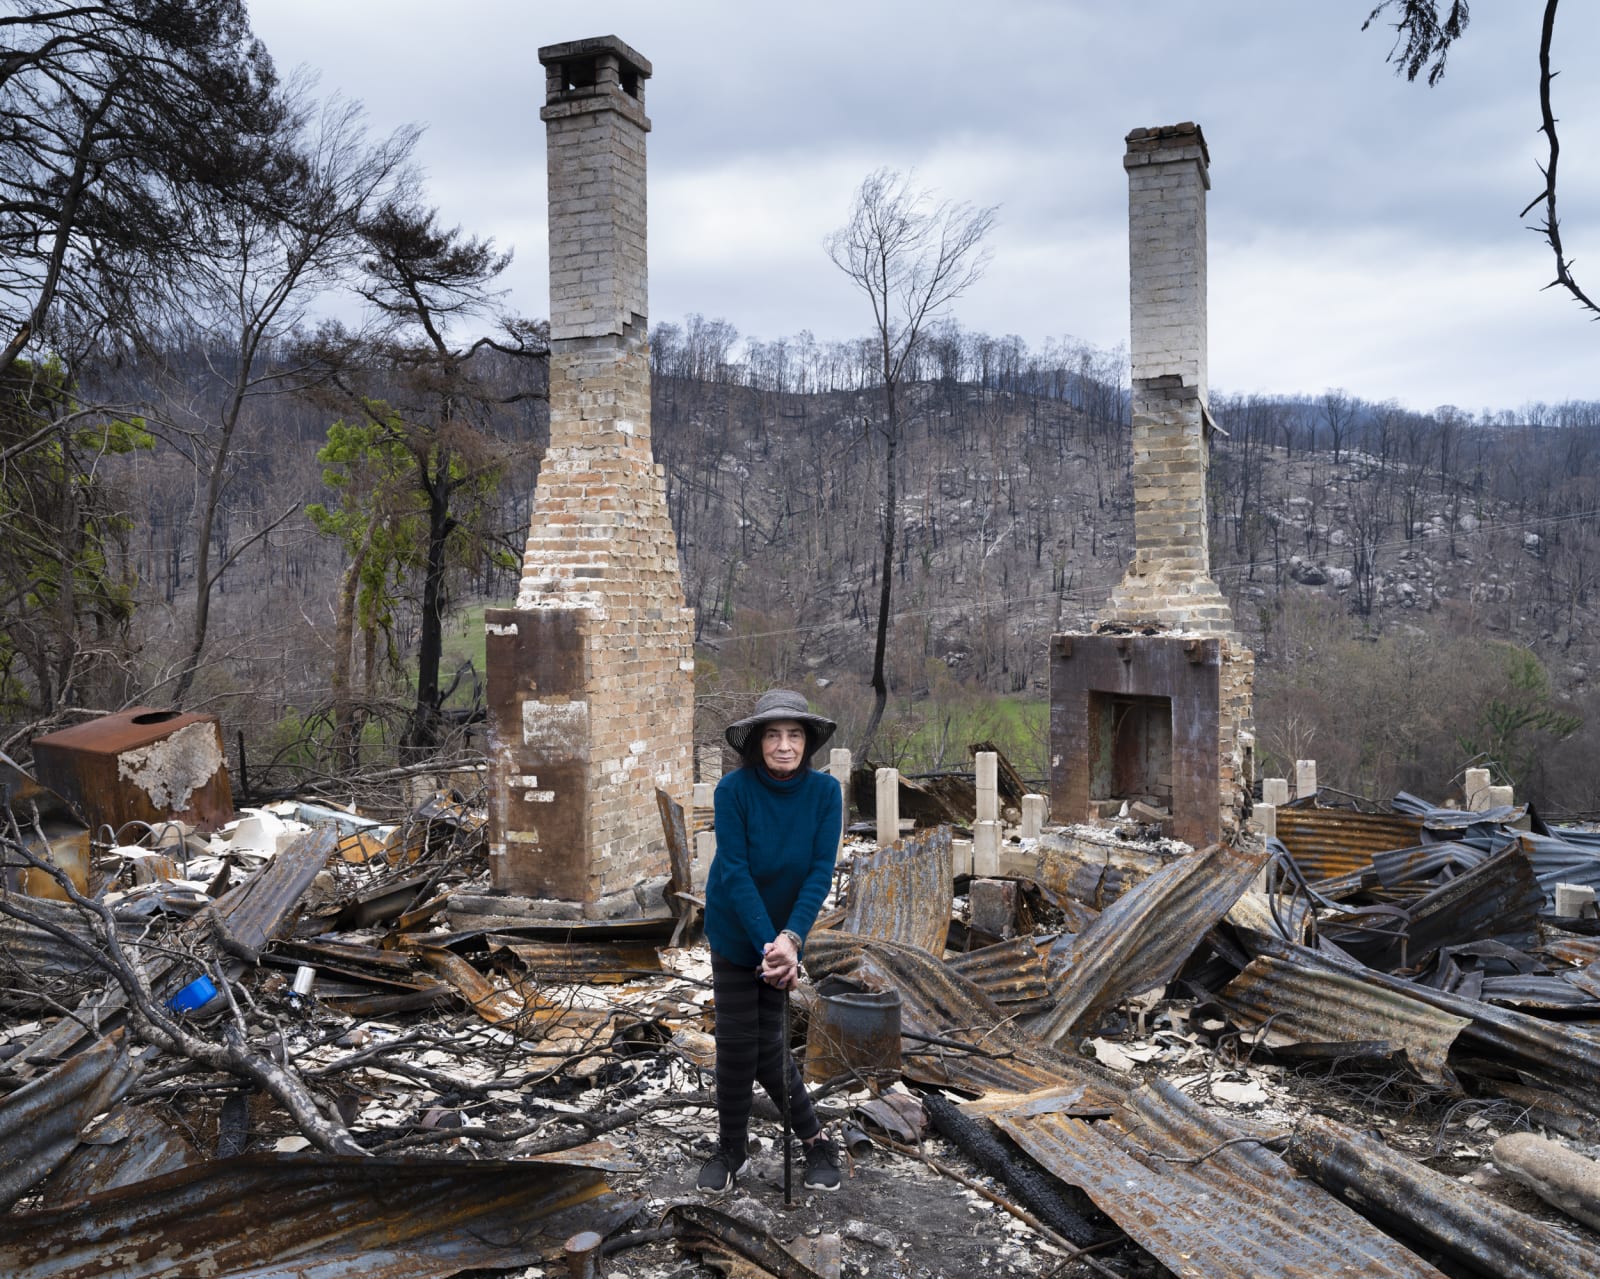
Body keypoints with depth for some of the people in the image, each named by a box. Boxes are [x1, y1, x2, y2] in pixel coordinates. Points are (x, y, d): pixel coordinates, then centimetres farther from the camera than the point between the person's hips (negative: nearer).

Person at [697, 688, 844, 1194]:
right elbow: (736, 872, -21)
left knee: (766, 1043, 3)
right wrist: (769, 944, -26)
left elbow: (821, 871, -16)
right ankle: (732, 1148, 23)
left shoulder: (825, 791, -15)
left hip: (786, 930, 0)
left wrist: (790, 938, -27)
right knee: (736, 1042, 3)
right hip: (734, 930, 0)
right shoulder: (734, 789, -20)